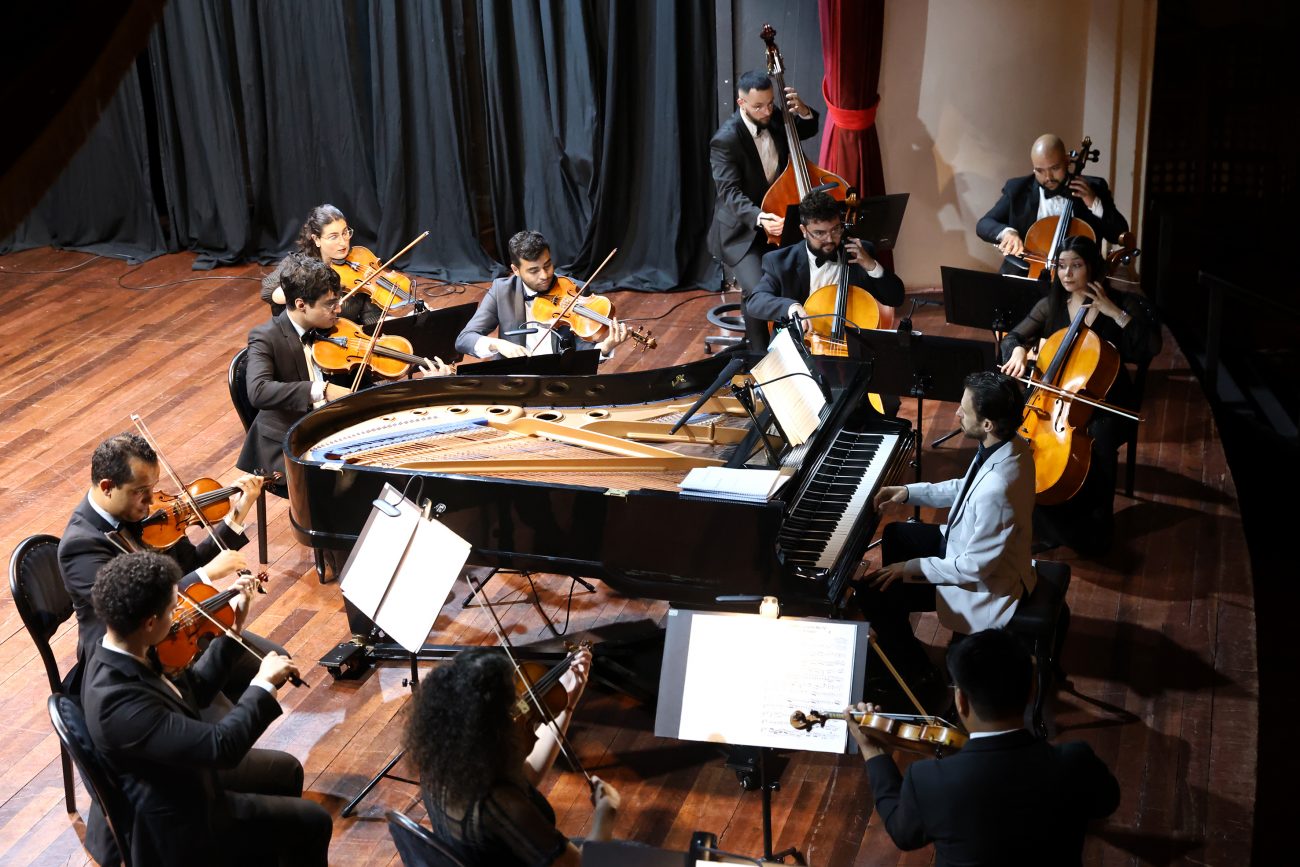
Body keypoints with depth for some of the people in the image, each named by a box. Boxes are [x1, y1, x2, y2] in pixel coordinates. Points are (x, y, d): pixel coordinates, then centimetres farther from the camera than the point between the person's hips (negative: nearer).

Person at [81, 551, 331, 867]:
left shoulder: (120, 656, -10)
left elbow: (195, 689, 5)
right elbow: (221, 746, -37)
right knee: (312, 823, 2)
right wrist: (264, 684, -26)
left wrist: (233, 631, 0)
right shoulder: (118, 701, -39)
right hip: (177, 824, -9)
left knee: (286, 770, 24)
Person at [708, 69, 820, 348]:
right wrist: (759, 218, -45)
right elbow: (730, 193, -27)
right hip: (742, 230, -6)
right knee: (758, 289, -27)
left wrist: (803, 111, -6)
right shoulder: (726, 139, -20)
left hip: (778, 218, 6)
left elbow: (808, 131, 18)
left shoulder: (774, 118, -1)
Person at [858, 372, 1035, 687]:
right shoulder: (1009, 445, -11)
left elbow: (975, 568, -29)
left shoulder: (997, 489, -39)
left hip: (986, 584, -10)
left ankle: (917, 673, 17)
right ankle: (895, 640, 41)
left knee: (871, 593, -6)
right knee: (895, 535, 23)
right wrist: (908, 492, 5)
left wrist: (910, 568, -19)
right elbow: (965, 489, 10)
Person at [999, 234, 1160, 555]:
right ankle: (1049, 523, -6)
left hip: (1105, 401, -3)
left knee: (1098, 441, -34)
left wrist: (1115, 313, -21)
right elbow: (1013, 336, 6)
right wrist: (1018, 351, -18)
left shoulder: (1121, 302, -5)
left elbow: (1151, 348, -14)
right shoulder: (1051, 305, 6)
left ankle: (1094, 527, -13)